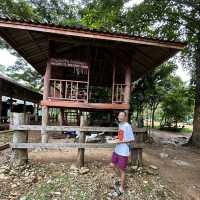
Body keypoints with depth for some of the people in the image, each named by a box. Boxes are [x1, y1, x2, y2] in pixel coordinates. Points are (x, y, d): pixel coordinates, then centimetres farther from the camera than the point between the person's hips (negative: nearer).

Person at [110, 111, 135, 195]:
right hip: (117, 150, 8)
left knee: (122, 170, 7)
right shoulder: (120, 125, 6)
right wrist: (117, 139, 3)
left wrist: (120, 141, -21)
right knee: (112, 165, 18)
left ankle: (121, 188, 27)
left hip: (123, 152, -8)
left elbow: (132, 140, -17)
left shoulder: (127, 126, -19)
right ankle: (120, 177, 43)